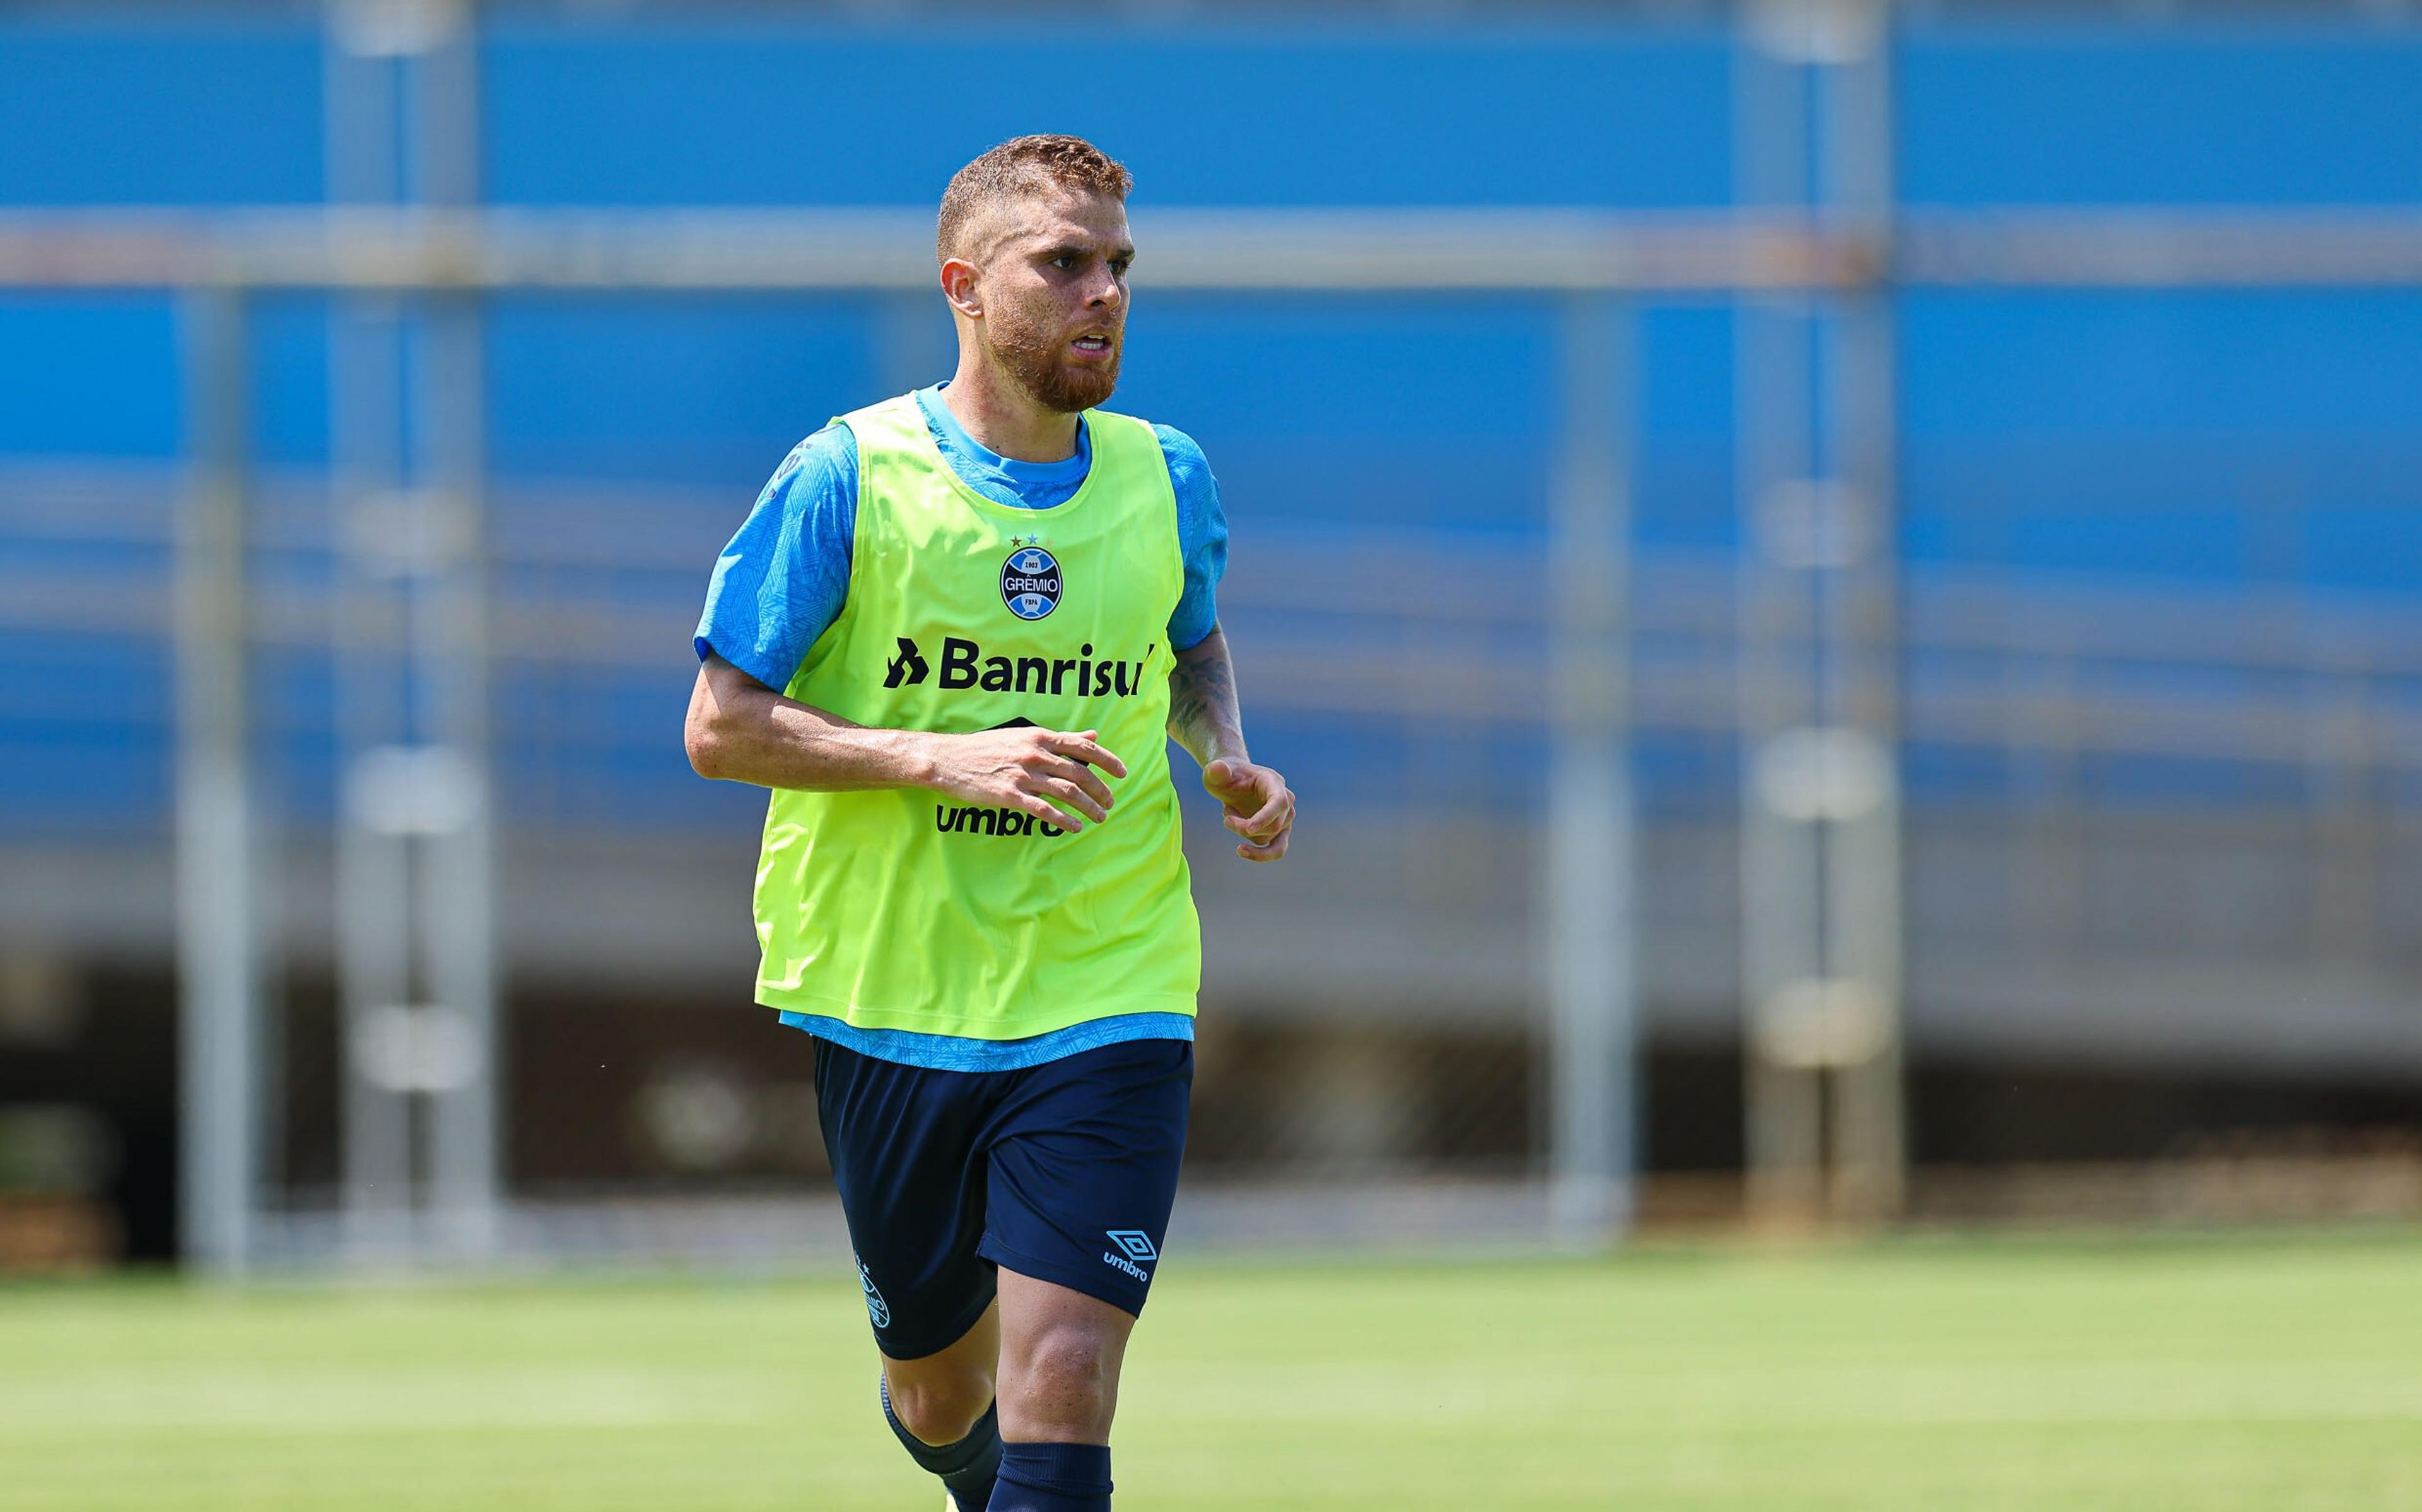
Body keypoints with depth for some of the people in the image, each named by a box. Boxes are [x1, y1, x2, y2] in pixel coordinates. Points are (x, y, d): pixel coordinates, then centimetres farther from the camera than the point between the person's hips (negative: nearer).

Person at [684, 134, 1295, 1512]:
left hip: (1108, 999, 1)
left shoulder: (1164, 478, 3)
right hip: (893, 1003, -1)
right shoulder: (848, 480, -7)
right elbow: (721, 726, -8)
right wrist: (943, 757, -21)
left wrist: (1228, 765, 1)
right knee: (942, 1389, 14)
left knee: (1061, 1388, -16)